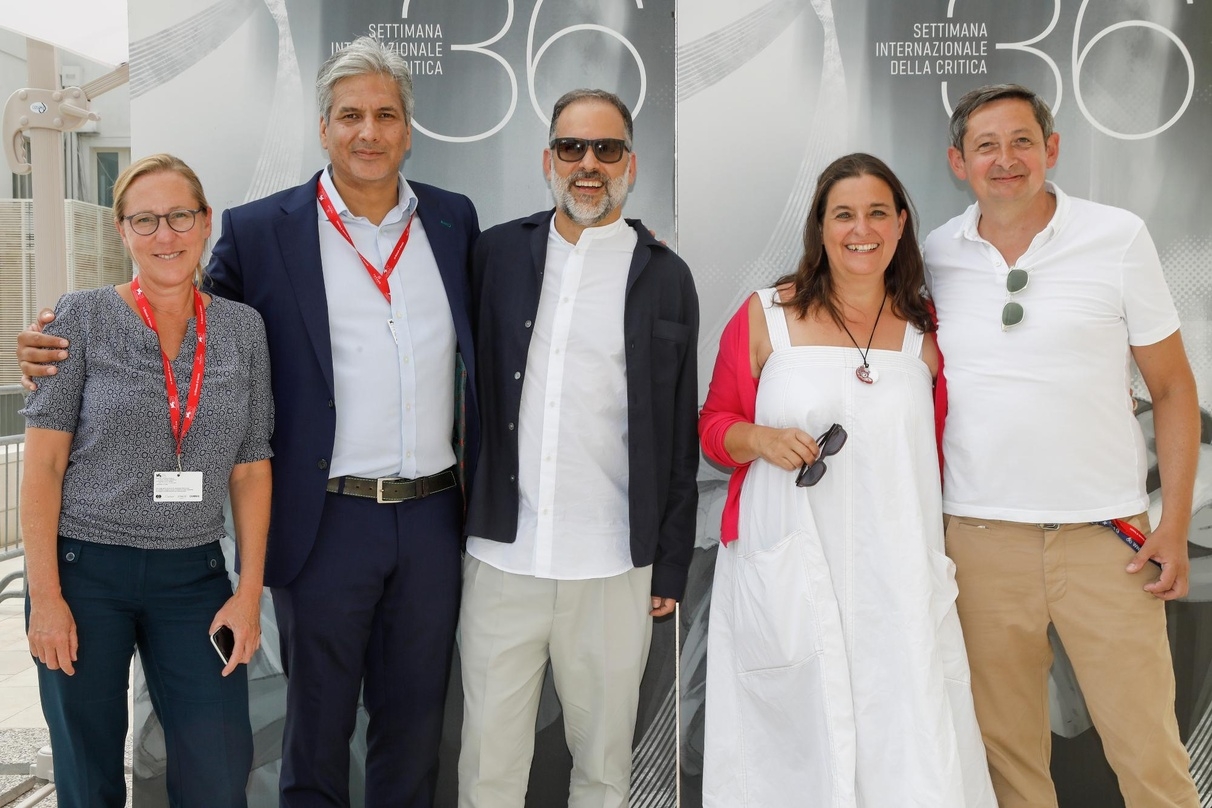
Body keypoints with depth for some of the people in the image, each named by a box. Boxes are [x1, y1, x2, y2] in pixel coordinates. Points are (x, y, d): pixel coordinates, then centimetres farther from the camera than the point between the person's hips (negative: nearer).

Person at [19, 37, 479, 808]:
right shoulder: (261, 231, -3)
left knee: (414, 720, 17)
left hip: (434, 514, 3)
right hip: (328, 519, -2)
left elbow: (485, 344, 14)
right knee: (318, 723, 13)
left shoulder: (455, 219, 5)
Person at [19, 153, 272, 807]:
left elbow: (252, 466, 6)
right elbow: (43, 463, -5)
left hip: (194, 575, 2)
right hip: (83, 570, -2)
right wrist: (45, 594, -10)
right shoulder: (82, 317, -3)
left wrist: (250, 591, 0)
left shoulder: (242, 328, 4)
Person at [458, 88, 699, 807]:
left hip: (613, 570, -1)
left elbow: (681, 435, 5)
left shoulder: (665, 277, 3)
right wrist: (458, 519, 4)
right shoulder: (497, 254, 7)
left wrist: (672, 566, 4)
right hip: (500, 558, 1)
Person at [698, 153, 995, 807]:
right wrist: (759, 439, -11)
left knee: (911, 750, -3)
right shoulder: (765, 316, 2)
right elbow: (714, 423, 8)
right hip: (785, 574, -1)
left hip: (896, 577, 2)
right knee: (795, 744, 2)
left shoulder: (922, 331, 9)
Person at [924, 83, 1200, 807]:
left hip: (1107, 533, -1)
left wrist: (1175, 525, -2)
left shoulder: (1120, 238, 0)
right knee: (1006, 748, 10)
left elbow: (1173, 387, 4)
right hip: (979, 536, 2)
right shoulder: (935, 256, 5)